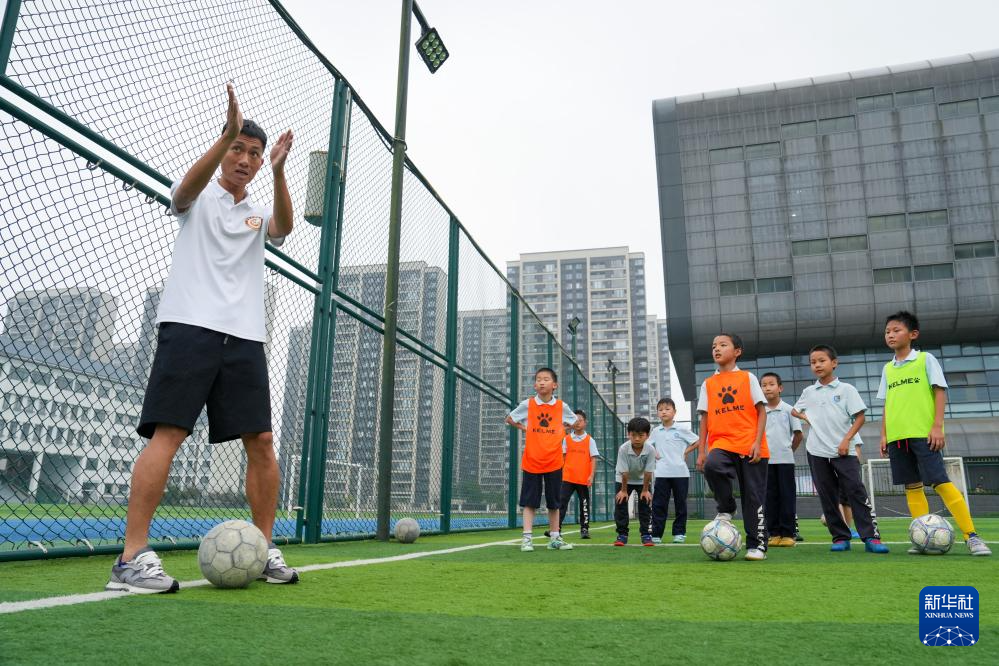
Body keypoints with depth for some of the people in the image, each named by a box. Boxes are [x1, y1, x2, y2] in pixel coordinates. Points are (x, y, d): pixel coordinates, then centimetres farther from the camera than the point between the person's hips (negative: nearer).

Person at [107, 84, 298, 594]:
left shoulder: (259, 214, 19)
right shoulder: (199, 198, 12)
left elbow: (284, 227, -5)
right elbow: (187, 187, -14)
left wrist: (278, 170, -21)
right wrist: (227, 134, -28)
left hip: (245, 336, 4)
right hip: (191, 325, -3)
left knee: (261, 442, -2)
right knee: (167, 433, -13)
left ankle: (264, 549, 8)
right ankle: (131, 559, -10)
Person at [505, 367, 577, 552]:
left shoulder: (562, 406, 0)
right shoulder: (527, 405, -3)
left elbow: (577, 422, 17)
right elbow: (509, 419, 11)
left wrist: (561, 431, 4)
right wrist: (524, 428, -1)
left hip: (554, 462, 1)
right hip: (531, 462, -1)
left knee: (554, 503, 10)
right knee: (529, 502, 0)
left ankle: (555, 538, 20)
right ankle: (527, 538, 5)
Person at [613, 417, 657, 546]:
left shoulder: (650, 450, -30)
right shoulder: (623, 449, -32)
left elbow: (648, 472, -22)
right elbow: (624, 472, -25)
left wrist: (645, 490, -15)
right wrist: (624, 490, -17)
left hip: (642, 480, 0)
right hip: (625, 480, 0)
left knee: (645, 504, -5)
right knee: (620, 504, -6)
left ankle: (646, 534, 6)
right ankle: (622, 534, 4)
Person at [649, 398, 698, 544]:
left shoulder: (681, 430, 1)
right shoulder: (656, 431, 9)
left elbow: (697, 442, 6)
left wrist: (685, 452, -3)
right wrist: (653, 454, 4)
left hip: (680, 472, -1)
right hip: (662, 473, 1)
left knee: (680, 504, 6)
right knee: (659, 504, -1)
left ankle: (679, 533, 16)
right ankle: (656, 534, 2)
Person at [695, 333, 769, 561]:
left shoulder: (748, 378, 6)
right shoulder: (708, 384, 13)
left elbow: (761, 411, 4)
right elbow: (705, 418, 12)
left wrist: (757, 442, -8)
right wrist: (701, 451, 5)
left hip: (750, 446, -1)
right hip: (721, 443, 1)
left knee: (754, 497, 1)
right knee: (712, 466, -31)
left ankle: (757, 545, 14)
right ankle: (726, 508, -6)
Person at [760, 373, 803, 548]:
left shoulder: (788, 409, 1)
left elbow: (798, 434, 5)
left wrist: (790, 450, 7)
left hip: (785, 460, -1)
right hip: (766, 461, 2)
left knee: (787, 497, 1)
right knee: (770, 497, 5)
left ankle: (788, 534, 7)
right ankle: (774, 533, 11)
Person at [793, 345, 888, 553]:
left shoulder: (846, 389, 0)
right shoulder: (808, 392, 10)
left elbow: (859, 417, -2)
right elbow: (795, 410, 27)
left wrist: (846, 440, -11)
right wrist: (805, 417, 6)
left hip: (843, 450, -4)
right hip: (817, 451, 4)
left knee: (856, 491, -10)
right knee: (827, 497, 5)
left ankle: (870, 536, -8)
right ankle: (840, 537, 13)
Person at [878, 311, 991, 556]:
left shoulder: (925, 359, 2)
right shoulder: (887, 369, 15)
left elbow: (940, 391, -3)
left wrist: (937, 426, -12)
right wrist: (884, 434, 11)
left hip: (923, 433, -5)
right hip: (897, 436, 5)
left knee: (940, 482, -11)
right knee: (912, 487, 5)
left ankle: (971, 536, -5)